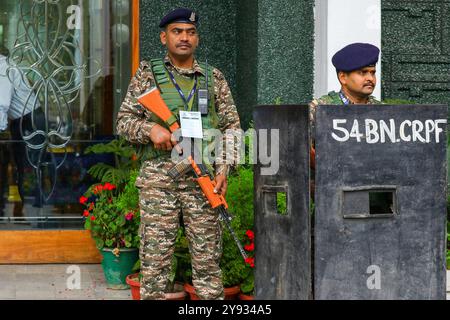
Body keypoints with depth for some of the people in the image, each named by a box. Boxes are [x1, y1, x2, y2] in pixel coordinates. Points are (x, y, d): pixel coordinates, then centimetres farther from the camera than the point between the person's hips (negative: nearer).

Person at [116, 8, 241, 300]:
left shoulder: (214, 78, 13)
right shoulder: (147, 74, 9)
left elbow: (232, 127, 11)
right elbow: (124, 121, 7)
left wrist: (223, 169, -2)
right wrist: (150, 129, -14)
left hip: (203, 178, 1)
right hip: (158, 177, -1)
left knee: (208, 258, 4)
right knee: (155, 258, 0)